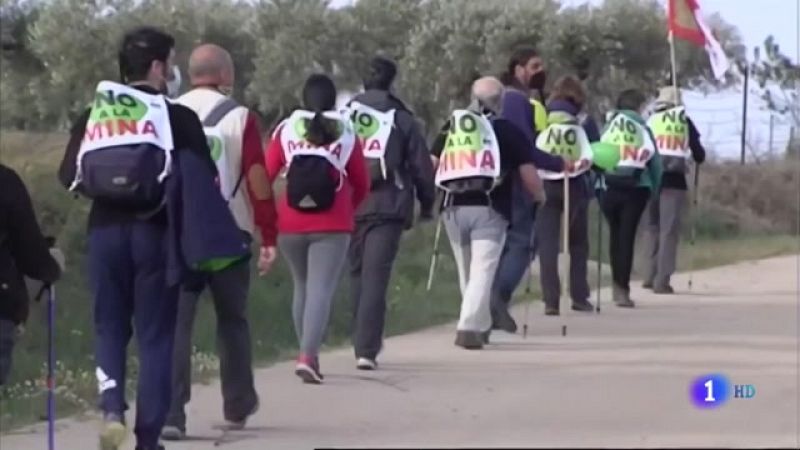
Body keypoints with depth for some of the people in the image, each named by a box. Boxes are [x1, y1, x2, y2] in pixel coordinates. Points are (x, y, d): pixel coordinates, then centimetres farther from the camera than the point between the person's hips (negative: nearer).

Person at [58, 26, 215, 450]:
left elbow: (68, 175, 4)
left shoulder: (92, 116, 6)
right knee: (155, 335, 6)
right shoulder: (177, 117, -4)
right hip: (155, 232, -3)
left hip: (105, 230, 3)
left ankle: (111, 407, -7)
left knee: (109, 327, 17)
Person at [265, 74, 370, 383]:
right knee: (321, 290, -6)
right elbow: (362, 185, 10)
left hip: (290, 225, 2)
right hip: (332, 226, -2)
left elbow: (265, 175, 0)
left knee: (302, 287, 19)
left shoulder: (287, 129, 5)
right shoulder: (346, 133, 5)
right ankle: (308, 355, -22)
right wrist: (348, 209, 27)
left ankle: (308, 353, 25)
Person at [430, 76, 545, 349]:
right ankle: (469, 327, -19)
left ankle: (481, 325, 28)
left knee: (467, 271, 17)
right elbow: (528, 174, 1)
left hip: (454, 208, 4)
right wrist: (539, 195, 20)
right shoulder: (508, 131, 5)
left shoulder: (451, 127, 14)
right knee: (482, 270, -6)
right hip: (489, 209, -4)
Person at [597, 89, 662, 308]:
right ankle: (622, 288, -10)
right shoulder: (642, 129, 3)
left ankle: (618, 285, 21)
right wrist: (654, 188, 10)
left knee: (615, 234, 17)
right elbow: (655, 160, 0)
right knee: (627, 235, -1)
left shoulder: (608, 127, 6)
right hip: (636, 188, -2)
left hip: (610, 187, 2)